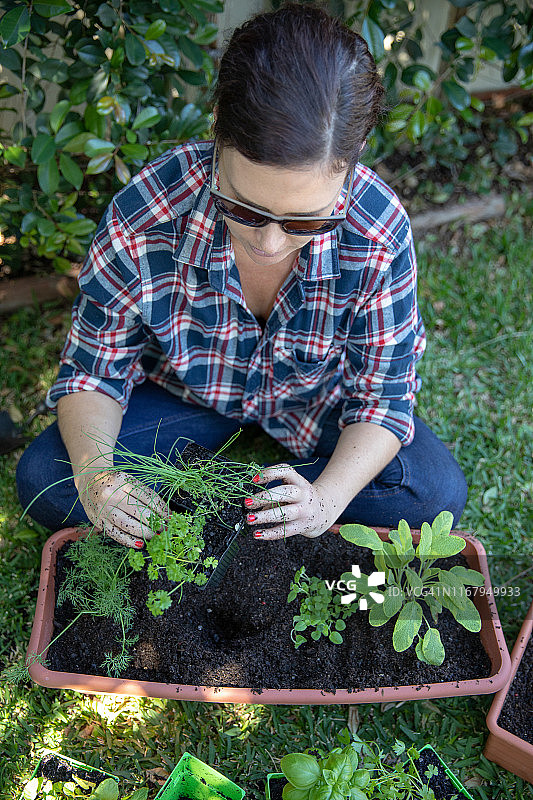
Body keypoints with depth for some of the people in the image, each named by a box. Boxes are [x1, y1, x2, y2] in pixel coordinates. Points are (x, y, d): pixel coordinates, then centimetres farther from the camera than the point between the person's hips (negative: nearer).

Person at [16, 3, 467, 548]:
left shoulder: (379, 232, -31)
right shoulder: (143, 219, -32)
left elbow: (382, 393, -19)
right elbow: (94, 369, -17)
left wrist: (326, 499, -38)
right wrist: (93, 470, -38)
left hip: (319, 401, 1)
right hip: (186, 396, 0)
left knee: (436, 493, -20)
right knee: (43, 481, -18)